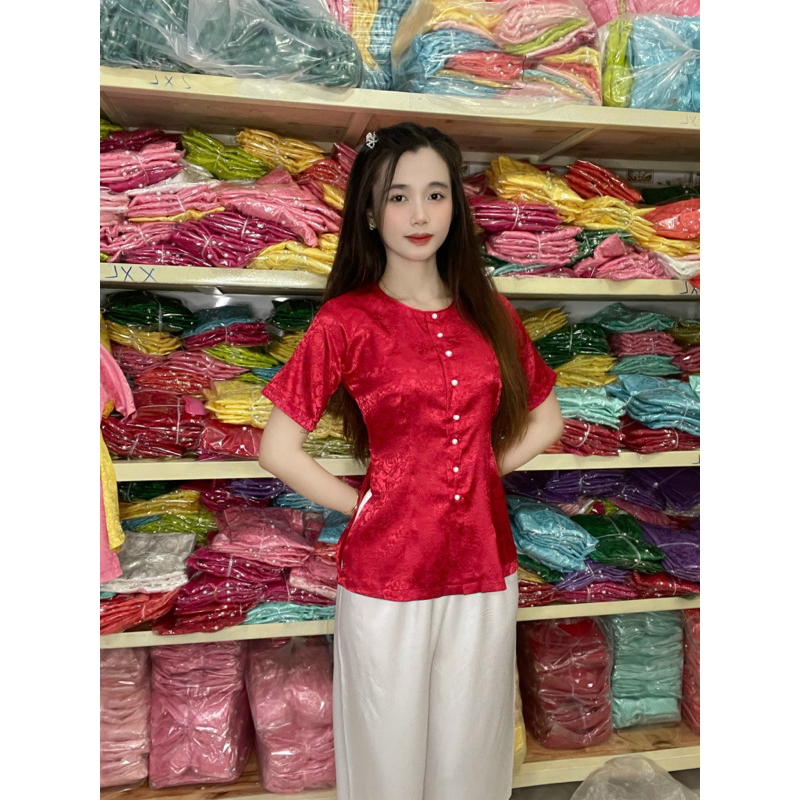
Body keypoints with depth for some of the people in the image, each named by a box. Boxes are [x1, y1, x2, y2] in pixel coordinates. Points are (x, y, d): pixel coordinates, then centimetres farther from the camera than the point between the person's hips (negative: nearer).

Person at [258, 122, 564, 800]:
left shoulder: (490, 312, 4)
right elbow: (277, 450, -7)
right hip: (387, 576, -3)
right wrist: (363, 506, -5)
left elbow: (544, 419, 14)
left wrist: (481, 472, 1)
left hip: (484, 571, 3)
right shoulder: (345, 321, -7)